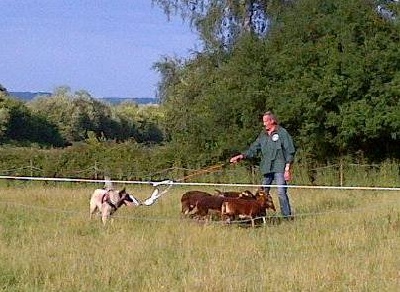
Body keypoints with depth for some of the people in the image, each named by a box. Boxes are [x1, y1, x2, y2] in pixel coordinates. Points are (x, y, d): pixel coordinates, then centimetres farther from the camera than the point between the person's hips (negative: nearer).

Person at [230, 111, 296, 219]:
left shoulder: (282, 132, -3)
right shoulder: (263, 135, 16)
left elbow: (290, 151, -5)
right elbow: (253, 149, 16)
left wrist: (287, 168, -11)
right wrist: (241, 156, 1)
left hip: (279, 168, -6)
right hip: (266, 169, 6)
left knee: (281, 192, -13)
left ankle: (287, 215, -7)